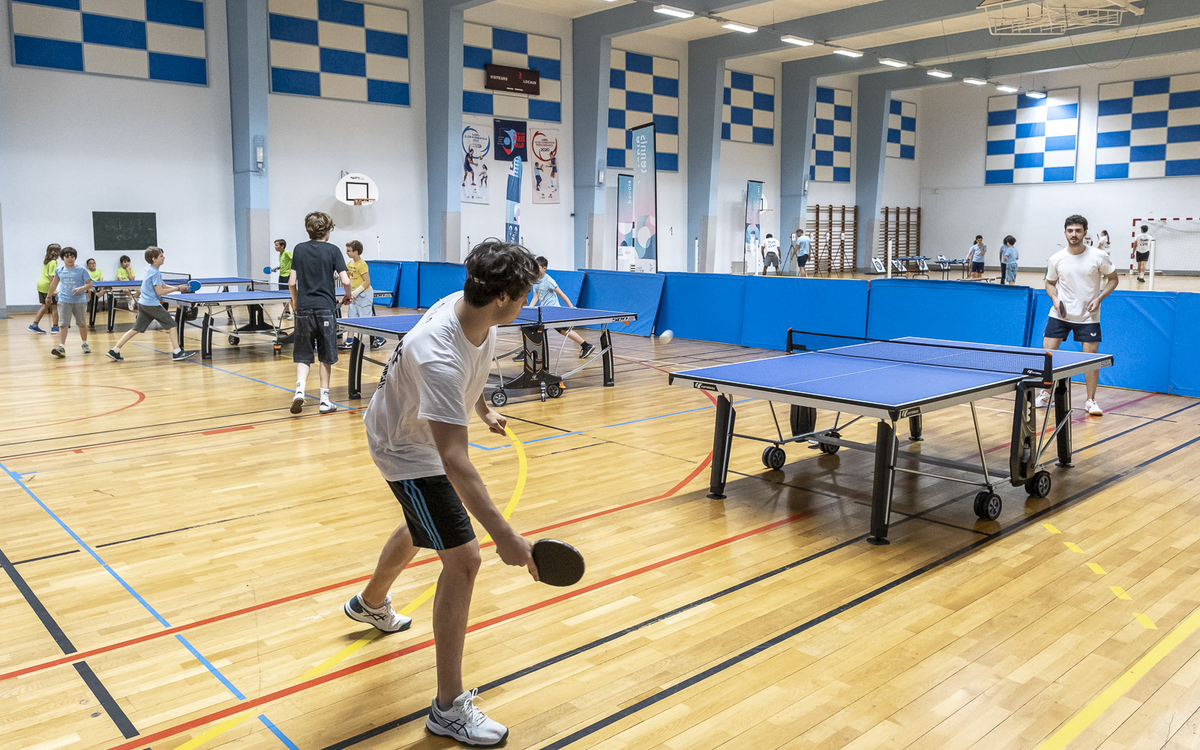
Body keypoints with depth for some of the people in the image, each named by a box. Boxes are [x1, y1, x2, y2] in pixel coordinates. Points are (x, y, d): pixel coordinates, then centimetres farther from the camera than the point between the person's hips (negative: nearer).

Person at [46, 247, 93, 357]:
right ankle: (61, 346, -18)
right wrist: (49, 295, 29)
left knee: (82, 324, 12)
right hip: (64, 301, 1)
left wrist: (80, 288, -22)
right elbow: (54, 284, 22)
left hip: (80, 301, -1)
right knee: (63, 324, -11)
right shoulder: (59, 271, 6)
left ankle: (85, 344, 30)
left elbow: (89, 284, -4)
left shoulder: (81, 270, -2)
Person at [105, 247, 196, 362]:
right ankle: (177, 353, -4)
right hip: (152, 304, -9)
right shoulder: (155, 272, -14)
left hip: (143, 304, 9)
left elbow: (163, 286, 18)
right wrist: (177, 289, -11)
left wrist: (178, 287, 8)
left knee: (136, 329, 11)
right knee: (171, 325, -2)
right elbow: (159, 291, -17)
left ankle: (114, 351, 10)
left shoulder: (150, 270, 16)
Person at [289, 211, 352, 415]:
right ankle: (324, 400, 11)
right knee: (326, 357, 8)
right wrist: (348, 295, 11)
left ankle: (299, 390, -14)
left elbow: (292, 282, 2)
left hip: (304, 308, 2)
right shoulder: (332, 250, -1)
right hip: (326, 308, -2)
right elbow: (345, 281, -9)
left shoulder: (299, 249, 5)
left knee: (303, 356, 8)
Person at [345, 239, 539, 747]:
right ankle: (449, 707, -2)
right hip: (406, 449, -9)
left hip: (424, 433, 10)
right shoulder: (439, 357, -41)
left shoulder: (470, 309, -15)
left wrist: (482, 408, 23)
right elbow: (454, 461, -45)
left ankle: (370, 604, 62)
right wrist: (504, 535, -47)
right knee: (463, 558, -14)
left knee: (422, 530, 31)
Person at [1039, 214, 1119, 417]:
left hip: (1088, 316, -1)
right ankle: (1045, 394, 16)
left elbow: (1112, 279, 3)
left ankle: (1090, 401, 14)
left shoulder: (1099, 257, -8)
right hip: (1060, 314, 1)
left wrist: (1099, 298, -12)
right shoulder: (1056, 259, -3)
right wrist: (1055, 298, -8)